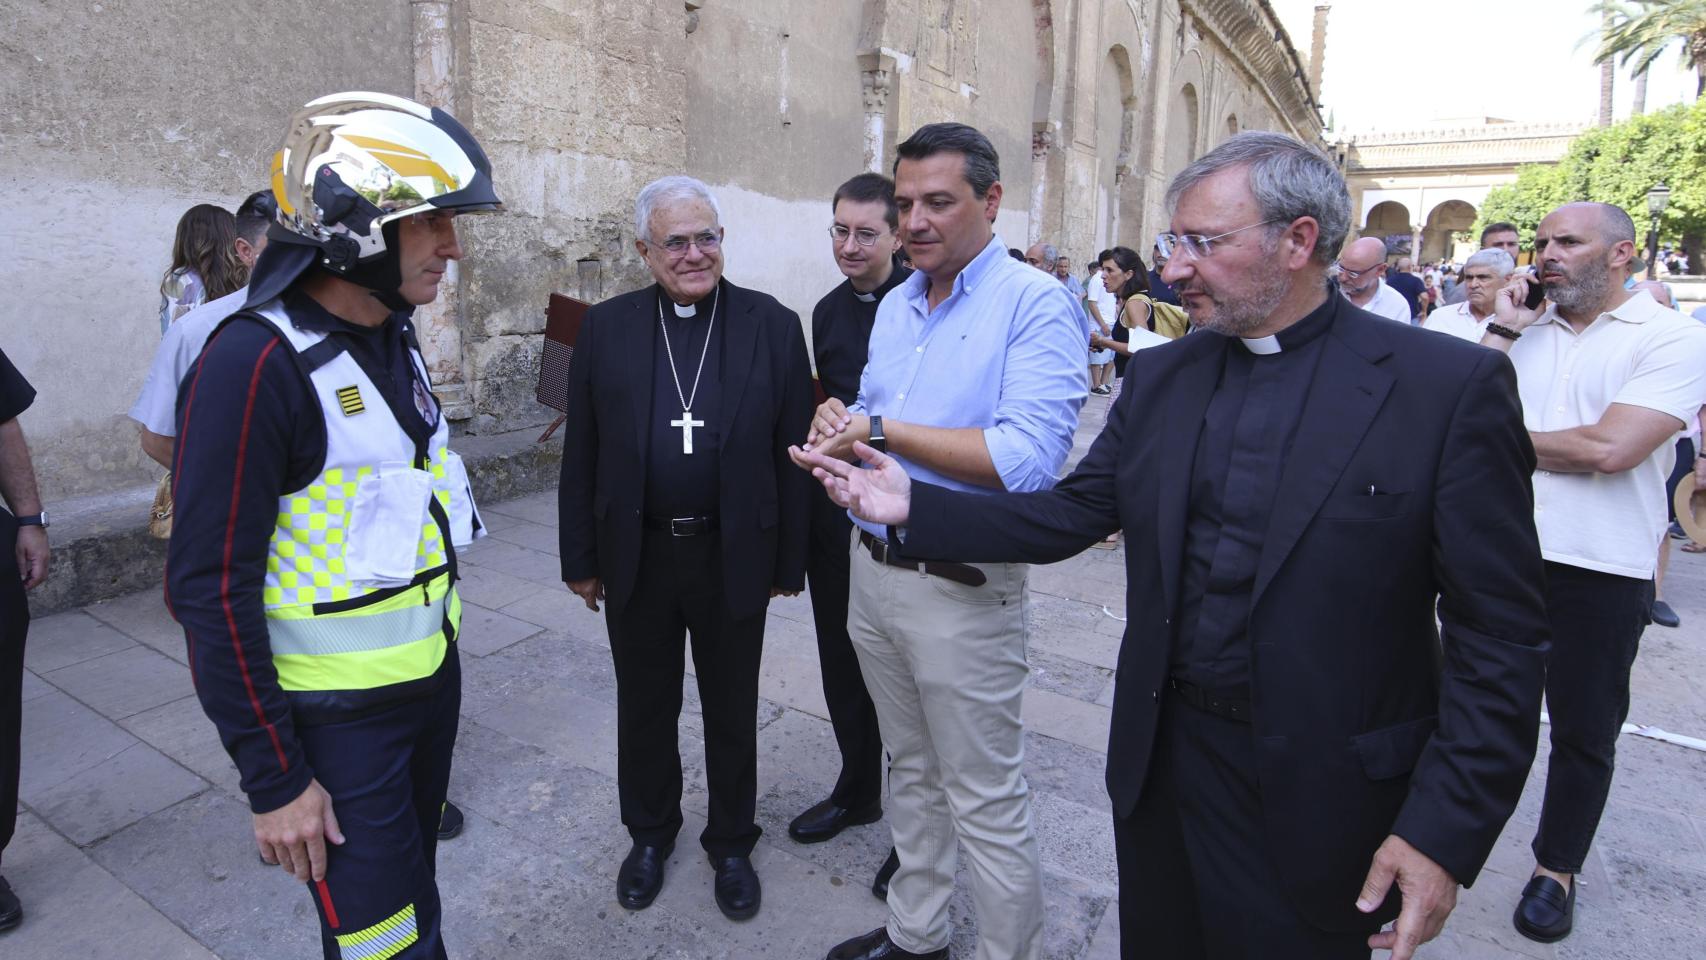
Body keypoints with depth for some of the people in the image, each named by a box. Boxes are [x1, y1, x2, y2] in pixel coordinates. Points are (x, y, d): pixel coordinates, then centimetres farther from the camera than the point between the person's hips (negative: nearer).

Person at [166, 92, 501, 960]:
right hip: (336, 718, -7)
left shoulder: (394, 339, 4)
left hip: (431, 680, 7)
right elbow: (211, 588, -19)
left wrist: (443, 640, 15)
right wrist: (272, 777, -16)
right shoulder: (258, 361, -21)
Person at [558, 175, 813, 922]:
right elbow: (581, 455, 2)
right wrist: (580, 558, 3)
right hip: (636, 559, 2)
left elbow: (793, 454, -4)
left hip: (734, 558, -1)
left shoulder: (773, 326, -5)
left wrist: (790, 560, -3)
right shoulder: (606, 328, -1)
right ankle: (649, 833, 43)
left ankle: (731, 842, 38)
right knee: (644, 708, 18)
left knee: (731, 712, 15)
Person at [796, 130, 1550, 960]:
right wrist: (915, 507, -10)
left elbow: (1500, 634, -11)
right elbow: (1070, 515, 1)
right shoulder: (1161, 376, 2)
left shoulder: (1448, 386, -12)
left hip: (1319, 797, -4)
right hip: (1161, 760, 4)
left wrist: (1447, 830, -15)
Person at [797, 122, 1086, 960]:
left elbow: (1027, 456, -25)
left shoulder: (1036, 305, -13)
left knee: (987, 806, 6)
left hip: (963, 590, -7)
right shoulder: (895, 306, 11)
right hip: (873, 569, 8)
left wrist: (881, 431, -20)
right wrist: (840, 425, -6)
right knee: (911, 770, 22)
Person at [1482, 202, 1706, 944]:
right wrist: (1502, 330, -6)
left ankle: (1556, 868, 30)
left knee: (1584, 729, 11)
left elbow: (1610, 448, -20)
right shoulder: (1525, 331, 8)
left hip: (1600, 569, -4)